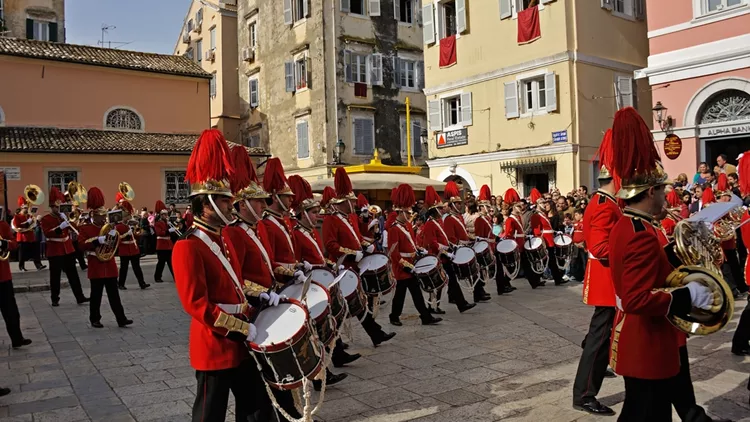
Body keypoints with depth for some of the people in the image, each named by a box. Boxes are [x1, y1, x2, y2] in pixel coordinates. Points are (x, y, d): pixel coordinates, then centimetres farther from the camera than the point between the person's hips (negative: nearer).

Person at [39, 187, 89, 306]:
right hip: (55, 251, -5)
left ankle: (80, 297, 6)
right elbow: (47, 233, -19)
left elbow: (71, 229, 10)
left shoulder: (63, 216, 12)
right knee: (55, 276, 2)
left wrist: (66, 221, -7)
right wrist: (60, 227, -29)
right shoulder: (45, 219, -5)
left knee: (73, 274, 5)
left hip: (68, 249, 5)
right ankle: (55, 299, 13)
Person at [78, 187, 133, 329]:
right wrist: (98, 240, -27)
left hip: (110, 266, 4)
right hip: (96, 267, -4)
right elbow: (82, 244, -15)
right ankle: (95, 319, 17)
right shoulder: (85, 228, -3)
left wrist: (114, 235, -11)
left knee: (114, 294, 5)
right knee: (96, 295, 4)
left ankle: (121, 319, 3)